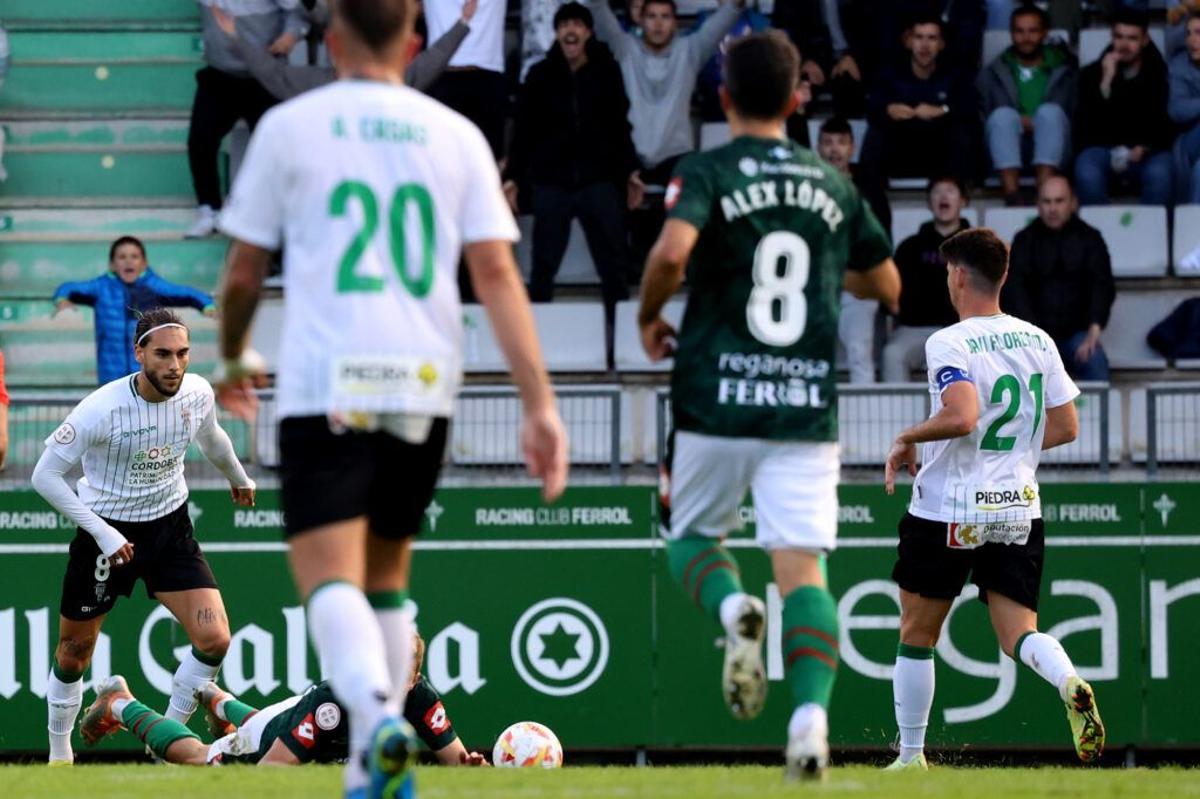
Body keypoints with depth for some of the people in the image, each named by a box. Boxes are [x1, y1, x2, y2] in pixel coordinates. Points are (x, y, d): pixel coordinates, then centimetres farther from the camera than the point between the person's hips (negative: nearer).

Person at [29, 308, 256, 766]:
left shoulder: (197, 393, -11)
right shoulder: (102, 408, -26)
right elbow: (45, 474, -19)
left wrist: (238, 478, 34)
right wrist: (102, 532, -23)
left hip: (170, 527, 3)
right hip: (107, 532, -3)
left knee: (213, 640, -13)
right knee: (74, 652, 9)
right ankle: (59, 754, 31)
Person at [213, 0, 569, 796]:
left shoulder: (289, 127, 2)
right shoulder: (456, 135, 8)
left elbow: (245, 269, 6)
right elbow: (497, 272, 0)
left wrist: (233, 357, 26)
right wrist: (541, 402, -2)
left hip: (325, 383, -3)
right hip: (426, 383, 3)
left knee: (329, 577, -9)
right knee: (387, 573, 18)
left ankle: (378, 715, -36)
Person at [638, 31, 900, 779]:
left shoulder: (706, 173, -3)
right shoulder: (832, 184, 10)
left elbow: (673, 251, -22)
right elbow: (886, 284, 20)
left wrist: (649, 318, -2)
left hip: (717, 403, -2)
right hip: (809, 406, 2)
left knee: (692, 534, 18)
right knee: (801, 567, -2)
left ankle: (732, 609, -15)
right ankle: (811, 711, -22)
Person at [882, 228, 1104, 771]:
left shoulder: (949, 343, -13)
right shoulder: (1038, 340, 6)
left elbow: (961, 416, -29)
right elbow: (1066, 427, 9)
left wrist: (908, 439, -12)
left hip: (949, 508, -5)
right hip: (1020, 511, 5)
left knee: (916, 633, 11)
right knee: (1018, 632, 4)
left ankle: (911, 756, 17)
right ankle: (1070, 683, -28)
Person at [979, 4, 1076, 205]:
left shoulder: (1063, 71, 17)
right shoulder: (992, 74, 18)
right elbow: (982, 115, 6)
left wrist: (1034, 124, -11)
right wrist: (1019, 123, -12)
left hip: (1051, 152, 0)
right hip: (1008, 153, 0)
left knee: (1050, 111, -28)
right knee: (1004, 114, -29)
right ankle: (1012, 197, -48)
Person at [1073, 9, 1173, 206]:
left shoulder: (1159, 73, 7)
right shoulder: (1092, 74, 9)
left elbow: (1167, 124, 8)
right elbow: (1087, 124, -4)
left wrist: (1145, 148, -12)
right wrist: (1106, 82, -13)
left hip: (1149, 151, 0)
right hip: (1102, 148, 0)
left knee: (1159, 174, -37)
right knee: (1087, 174, -36)